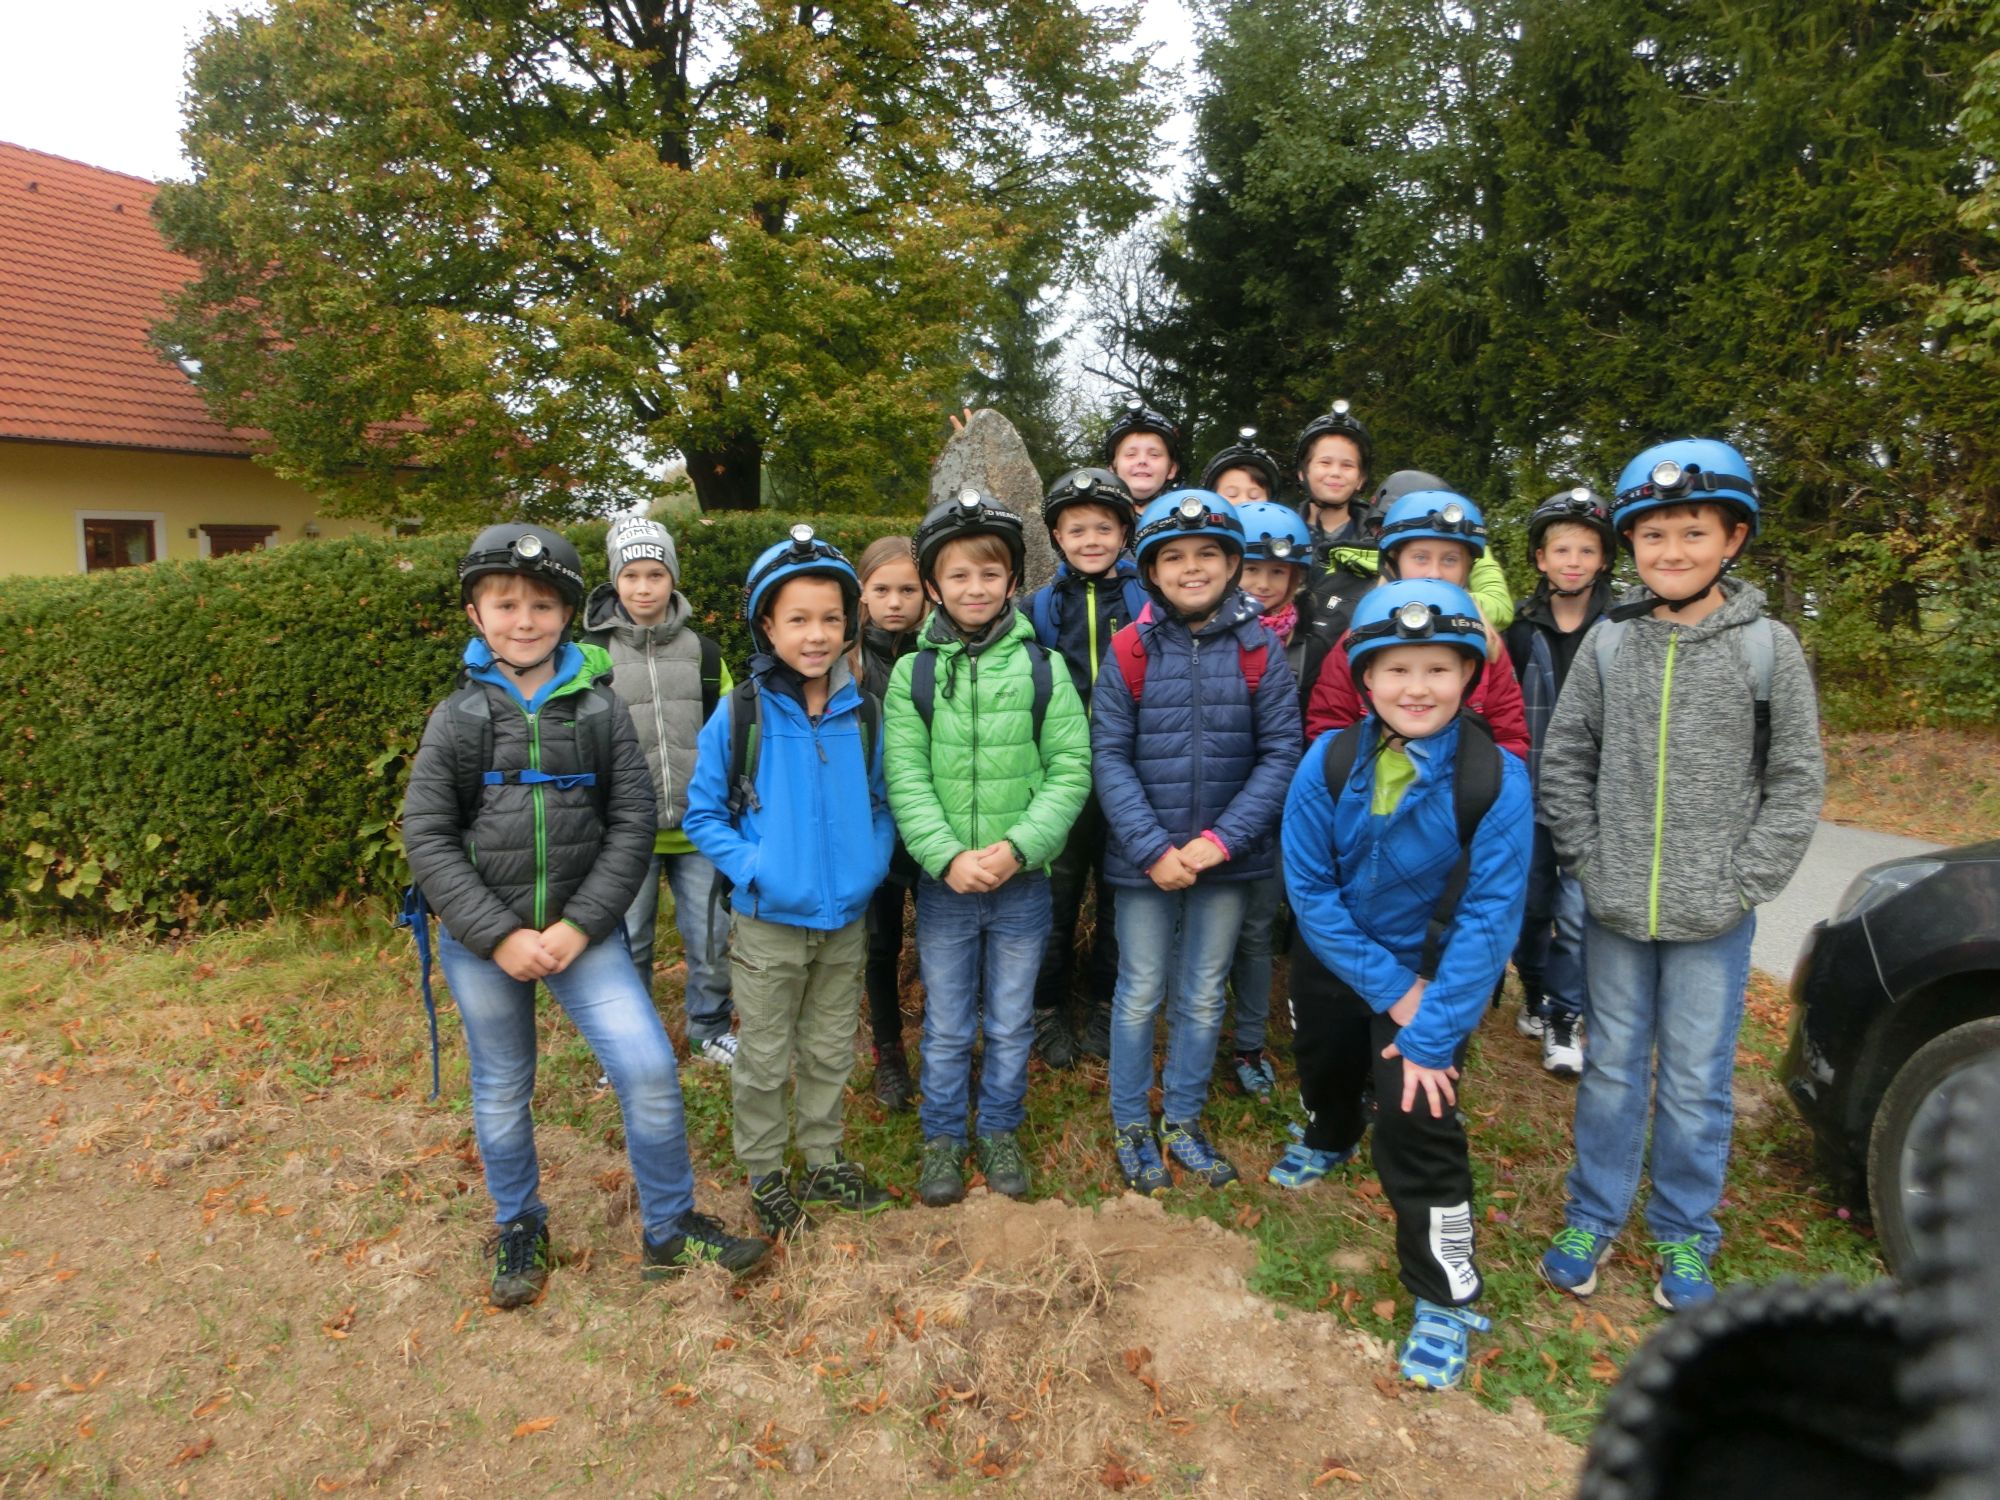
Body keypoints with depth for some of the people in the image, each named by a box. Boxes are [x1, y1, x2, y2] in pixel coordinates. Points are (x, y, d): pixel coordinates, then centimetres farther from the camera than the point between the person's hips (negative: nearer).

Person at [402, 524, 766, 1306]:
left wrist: (580, 926, -13)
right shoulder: (457, 717, -2)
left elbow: (633, 823, -4)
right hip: (482, 939, 1)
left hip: (580, 930, 0)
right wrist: (500, 935, -13)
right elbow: (426, 836, -5)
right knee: (502, 1089, 14)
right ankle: (520, 1227, 38)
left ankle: (671, 1228, 13)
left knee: (648, 1067, -8)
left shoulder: (601, 710, -1)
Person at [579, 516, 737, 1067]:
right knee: (628, 942, 10)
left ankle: (710, 1031, 32)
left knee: (710, 938, 9)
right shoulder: (593, 655, 1)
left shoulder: (702, 652, 7)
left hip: (698, 826, 2)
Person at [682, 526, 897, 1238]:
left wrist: (873, 861, -8)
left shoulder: (864, 713, -2)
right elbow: (703, 814, -5)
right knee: (764, 1061, 13)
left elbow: (882, 803, 9)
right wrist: (754, 868, -18)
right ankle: (764, 1177, 33)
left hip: (847, 919, 3)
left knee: (830, 1054, 19)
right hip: (767, 922, -3)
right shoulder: (738, 714, -11)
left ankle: (823, 1163, 39)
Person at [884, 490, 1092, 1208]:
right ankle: (943, 1137, 34)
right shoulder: (912, 674, -2)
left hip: (1023, 882, 0)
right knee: (946, 1027, 14)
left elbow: (1071, 770, -6)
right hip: (943, 883, 0)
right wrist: (949, 856, -18)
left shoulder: (1043, 668, -3)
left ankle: (999, 1131, 36)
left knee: (1011, 1023, 15)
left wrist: (1018, 847, -17)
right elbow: (905, 780, -6)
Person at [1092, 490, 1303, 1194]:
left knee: (1203, 996, 15)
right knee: (1140, 995, 10)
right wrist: (1152, 848, -16)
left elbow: (1281, 752, -6)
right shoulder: (1130, 650, -6)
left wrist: (1221, 838, -15)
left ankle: (1182, 1120, 34)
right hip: (1145, 861, -1)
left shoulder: (1260, 648, -4)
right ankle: (1131, 1125, 30)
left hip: (1227, 856, 2)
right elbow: (1109, 757, -8)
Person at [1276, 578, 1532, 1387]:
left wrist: (1433, 1031, -26)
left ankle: (1446, 1299, 11)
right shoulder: (1328, 762, -22)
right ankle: (1329, 1139, 64)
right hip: (1334, 959, 3)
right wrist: (1390, 990, -20)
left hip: (1433, 966, -3)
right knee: (1324, 1066, 26)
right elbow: (1309, 888, -17)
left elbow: (1489, 917, -23)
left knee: (1416, 1117, -13)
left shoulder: (1496, 780, -26)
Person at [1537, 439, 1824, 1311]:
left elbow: (1797, 782, -1)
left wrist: (1743, 885, -7)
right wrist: (1589, 861, -3)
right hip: (1613, 911, 1)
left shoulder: (1769, 648, -3)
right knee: (1611, 1070, 14)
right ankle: (1592, 1218, 30)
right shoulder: (1607, 643, 0)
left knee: (1696, 1084, 10)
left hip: (1713, 921, -1)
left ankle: (1684, 1235, 30)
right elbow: (1563, 762, 4)